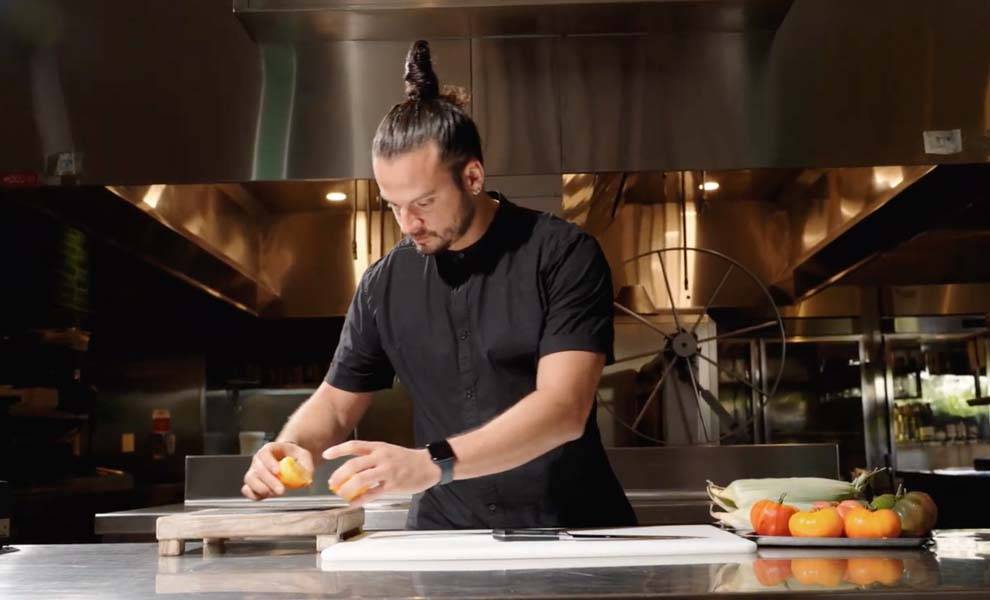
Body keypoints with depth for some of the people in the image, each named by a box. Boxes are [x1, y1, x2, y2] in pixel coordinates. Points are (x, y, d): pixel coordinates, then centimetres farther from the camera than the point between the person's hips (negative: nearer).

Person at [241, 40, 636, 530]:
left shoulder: (562, 255, -9)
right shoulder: (385, 282, 5)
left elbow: (563, 408, -18)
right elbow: (335, 401, 14)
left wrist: (433, 463, -30)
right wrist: (292, 446, -8)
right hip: (445, 541, 1)